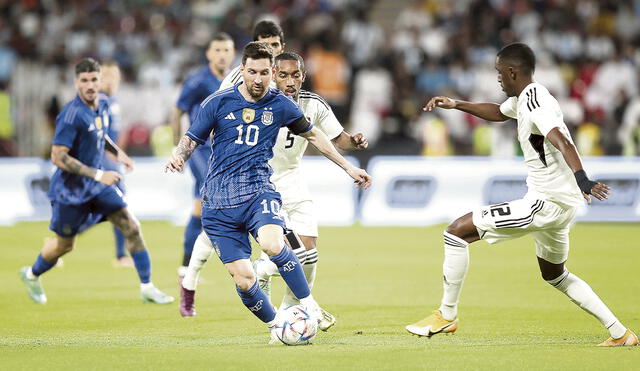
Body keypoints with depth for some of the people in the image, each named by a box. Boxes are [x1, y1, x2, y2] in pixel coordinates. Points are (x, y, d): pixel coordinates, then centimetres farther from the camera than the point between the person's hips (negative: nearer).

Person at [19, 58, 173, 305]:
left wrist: (117, 153, 6)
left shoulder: (102, 105, 0)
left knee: (131, 226, -6)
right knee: (65, 244, 10)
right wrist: (98, 175, -29)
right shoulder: (71, 114, -25)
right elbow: (58, 156, -28)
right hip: (71, 189, -6)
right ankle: (31, 275, 40)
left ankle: (147, 287, 0)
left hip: (97, 185, 7)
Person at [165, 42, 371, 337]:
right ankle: (275, 324, 17)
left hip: (258, 191, -1)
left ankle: (309, 304, -17)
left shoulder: (280, 105, 6)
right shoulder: (218, 102, 2)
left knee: (272, 244, -33)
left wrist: (348, 167, 24)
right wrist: (178, 155, -15)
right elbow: (192, 139, 9)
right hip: (219, 201, 1)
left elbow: (313, 135, 21)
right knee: (243, 279, -8)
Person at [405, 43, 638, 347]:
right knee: (556, 276, 28)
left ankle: (447, 315, -2)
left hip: (546, 203, -11)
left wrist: (581, 178, -49)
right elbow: (498, 113, 37)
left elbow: (562, 142, -34)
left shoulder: (535, 104, -17)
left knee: (458, 230, -9)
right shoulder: (523, 99, 14)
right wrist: (456, 105, 32)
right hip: (560, 202, 11)